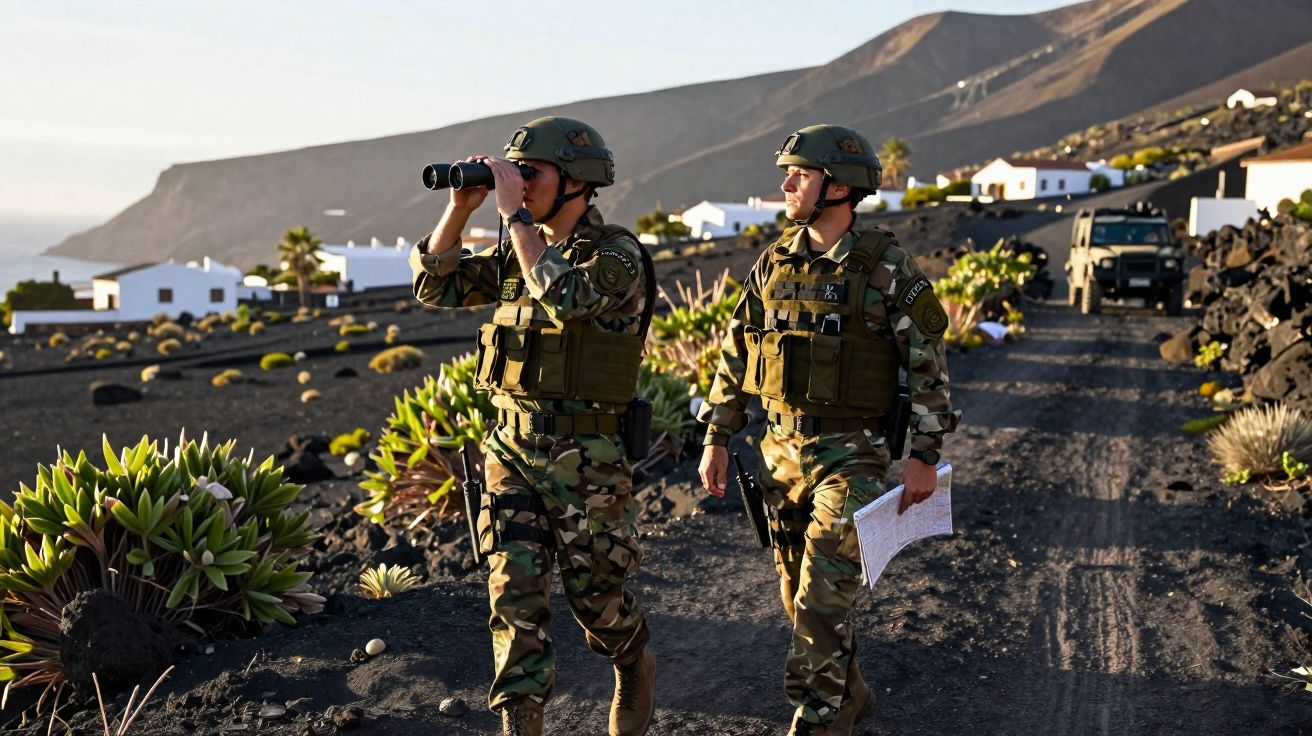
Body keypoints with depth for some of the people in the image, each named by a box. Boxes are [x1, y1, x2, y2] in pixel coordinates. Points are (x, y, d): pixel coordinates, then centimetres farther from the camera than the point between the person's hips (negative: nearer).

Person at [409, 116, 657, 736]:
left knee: (595, 594, 10)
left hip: (586, 457, -5)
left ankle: (635, 669, 40)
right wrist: (460, 207, -3)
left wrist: (515, 213, -23)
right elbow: (434, 285, 9)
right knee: (513, 593, -1)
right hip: (511, 449, 5)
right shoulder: (521, 253, 10)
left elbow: (561, 296, -30)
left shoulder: (618, 256, -11)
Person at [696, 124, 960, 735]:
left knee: (823, 598, -10)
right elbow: (736, 356, 9)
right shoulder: (774, 264, 4)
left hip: (850, 455, -6)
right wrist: (717, 439, 7)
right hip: (781, 449, 6)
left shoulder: (889, 269, -11)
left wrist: (925, 458, -9)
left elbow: (929, 365, -7)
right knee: (798, 592, 15)